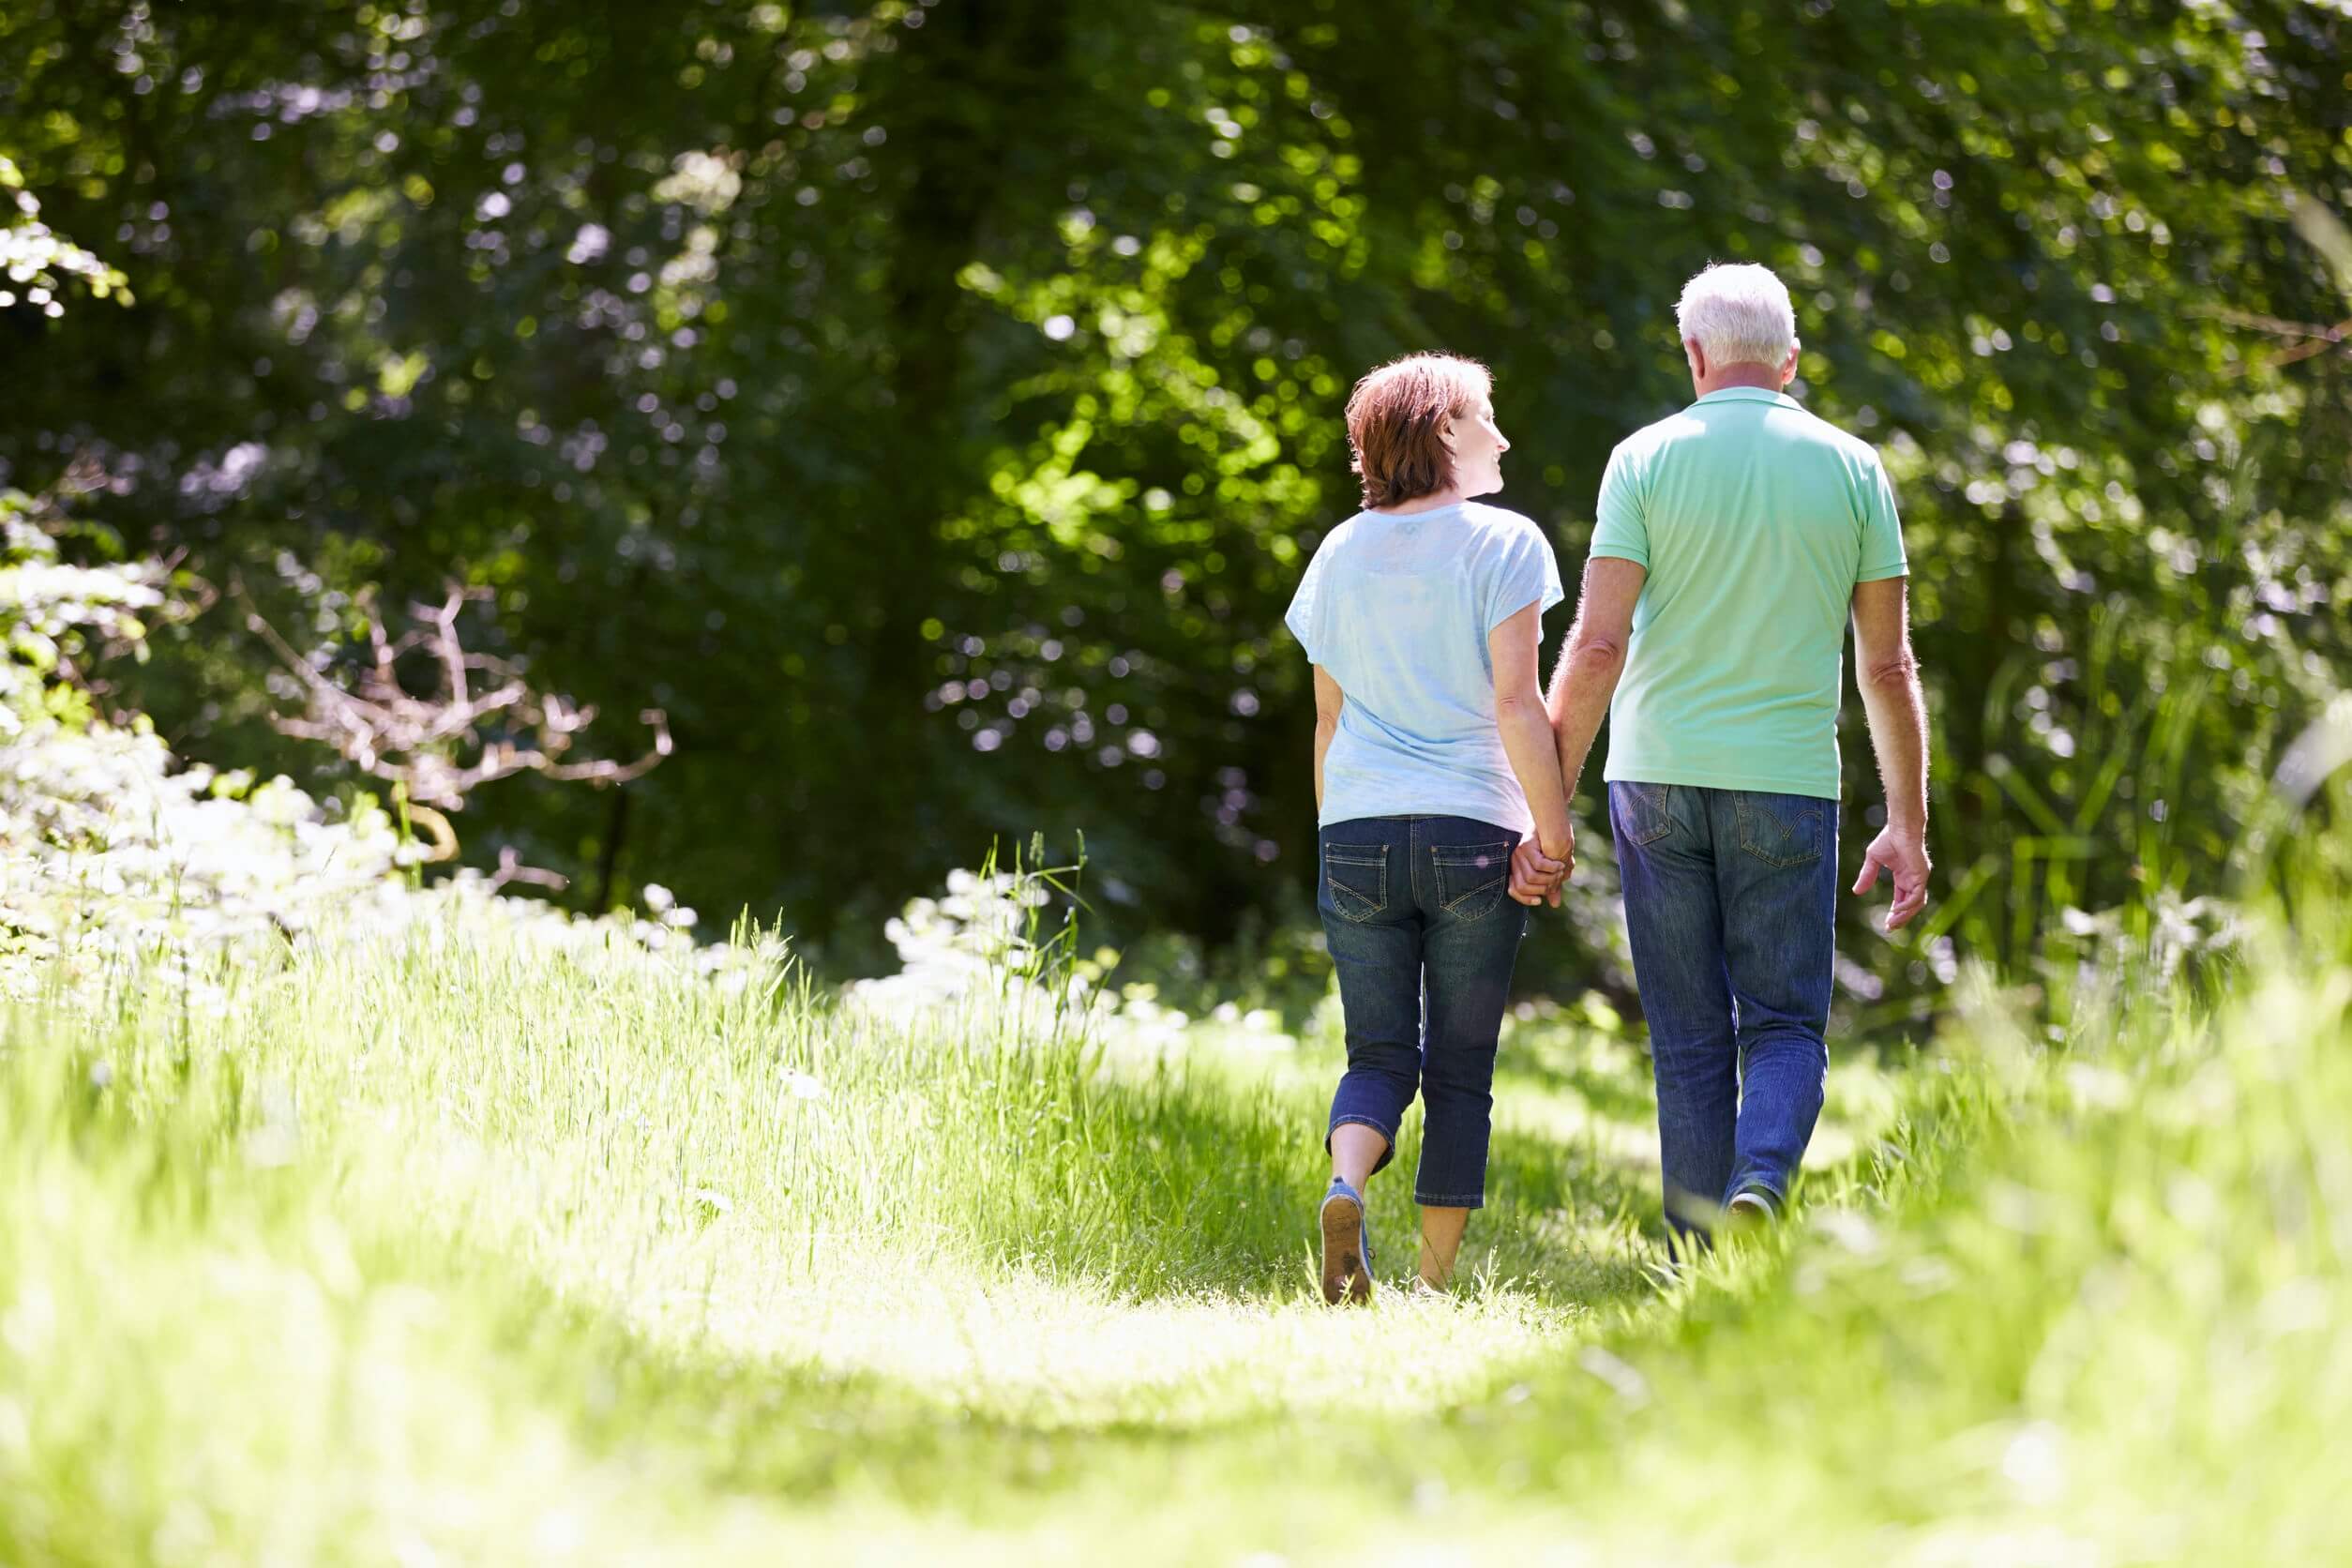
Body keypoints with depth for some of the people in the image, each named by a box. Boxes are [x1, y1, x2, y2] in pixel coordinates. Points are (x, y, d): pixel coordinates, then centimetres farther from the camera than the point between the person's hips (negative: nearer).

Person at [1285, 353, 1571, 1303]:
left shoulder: (1342, 553, 11)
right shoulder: (1502, 543, -3)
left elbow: (1329, 717, 13)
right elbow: (1516, 701, -11)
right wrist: (1555, 832, -7)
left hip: (1357, 832, 3)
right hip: (1474, 831, -3)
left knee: (1380, 1056, 8)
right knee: (1460, 1069, 5)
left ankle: (1345, 1187, -21)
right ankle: (1436, 1279, 4)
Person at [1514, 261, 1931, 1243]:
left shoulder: (1645, 459, 0)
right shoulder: (1852, 469, 3)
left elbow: (1597, 647, -7)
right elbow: (1887, 666, 3)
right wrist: (1908, 825, 9)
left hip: (1656, 778, 0)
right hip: (1785, 784, 0)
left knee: (1689, 1043, 8)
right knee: (1784, 1027, 7)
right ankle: (1761, 1183, -23)